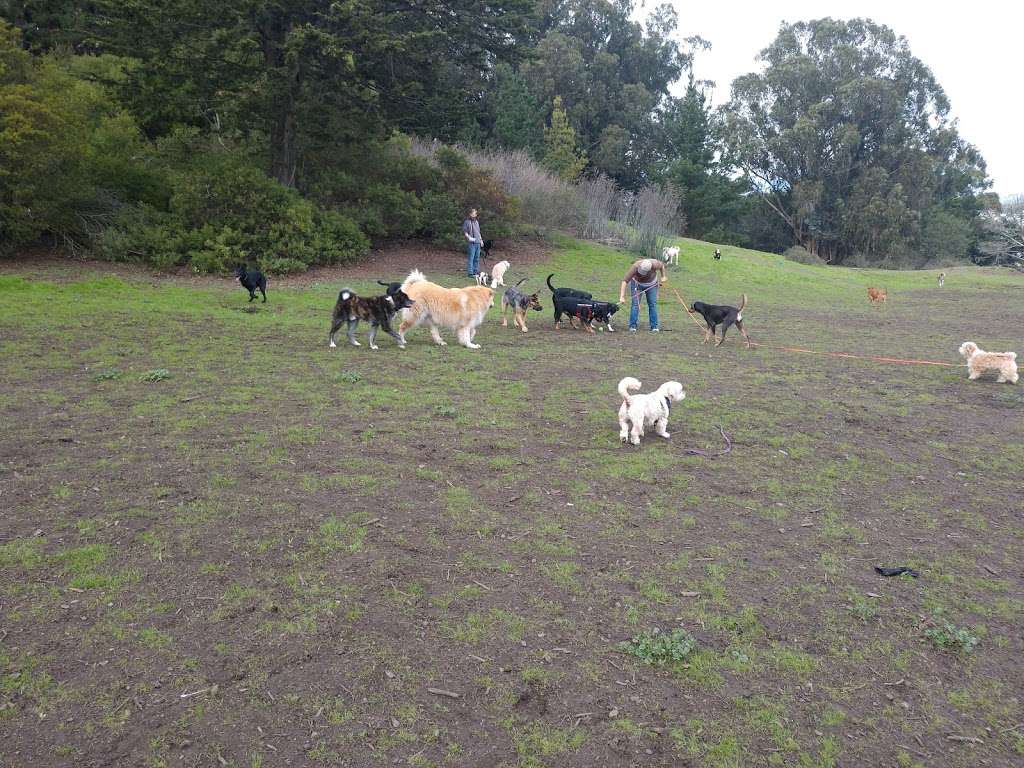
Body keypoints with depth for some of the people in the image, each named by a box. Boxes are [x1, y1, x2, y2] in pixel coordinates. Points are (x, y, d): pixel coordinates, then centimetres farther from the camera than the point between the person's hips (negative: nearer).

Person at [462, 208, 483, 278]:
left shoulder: (476, 222, 20)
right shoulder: (467, 222, -3)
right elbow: (464, 232, -8)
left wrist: (481, 240, 21)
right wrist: (469, 237, -21)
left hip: (478, 243, 7)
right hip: (471, 243, -7)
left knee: (477, 258, 10)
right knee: (471, 258, -9)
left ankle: (476, 271, 17)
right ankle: (470, 273, -7)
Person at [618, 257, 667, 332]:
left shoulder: (655, 264, -34)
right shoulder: (635, 267, -39)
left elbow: (662, 265, -9)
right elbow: (625, 281, -41)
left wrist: (663, 277, 3)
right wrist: (622, 297, -46)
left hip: (651, 284, 2)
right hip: (637, 283, -1)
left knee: (653, 304, -3)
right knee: (635, 304, -12)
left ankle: (654, 327, 3)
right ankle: (632, 326, -7)